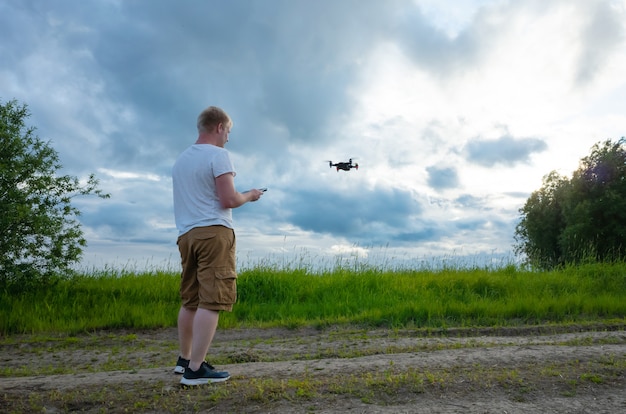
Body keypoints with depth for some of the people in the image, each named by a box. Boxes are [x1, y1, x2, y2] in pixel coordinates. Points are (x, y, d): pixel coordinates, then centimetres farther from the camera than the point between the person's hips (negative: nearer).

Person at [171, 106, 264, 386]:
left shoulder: (181, 159, 20)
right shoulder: (218, 155, -6)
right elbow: (228, 200, -13)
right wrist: (249, 196, 6)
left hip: (186, 234, 8)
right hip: (213, 232, -8)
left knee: (190, 301, 16)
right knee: (211, 300, -7)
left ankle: (185, 359, 27)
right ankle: (195, 369, -7)